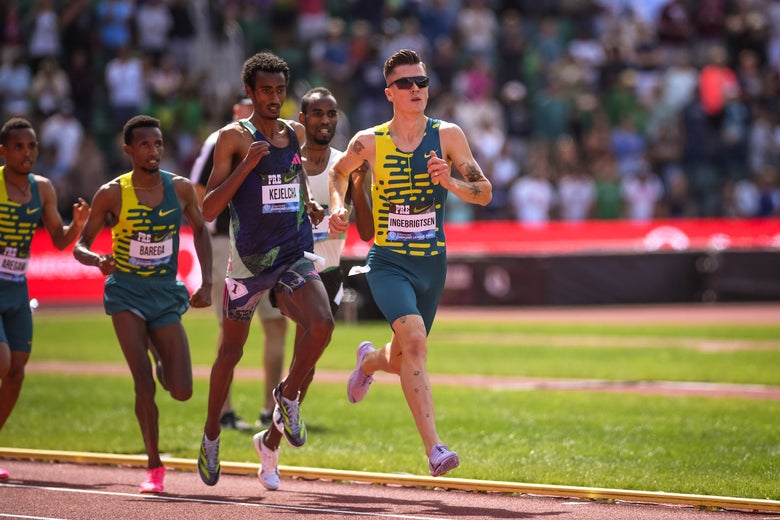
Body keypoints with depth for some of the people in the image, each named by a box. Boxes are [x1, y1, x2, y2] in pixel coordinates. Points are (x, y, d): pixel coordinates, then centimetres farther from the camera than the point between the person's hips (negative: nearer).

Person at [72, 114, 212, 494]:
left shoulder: (180, 189, -2)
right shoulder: (111, 194, -9)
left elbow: (200, 231, 15)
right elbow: (80, 246, -1)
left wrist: (206, 284, 7)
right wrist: (98, 260, -24)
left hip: (167, 293, 2)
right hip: (126, 292, -2)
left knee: (182, 392, -3)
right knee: (143, 383, -15)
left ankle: (160, 357, 33)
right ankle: (154, 467, -2)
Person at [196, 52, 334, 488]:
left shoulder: (296, 133, 8)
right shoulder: (235, 137, -7)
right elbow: (208, 211, -13)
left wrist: (311, 206, 12)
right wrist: (247, 164, -21)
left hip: (296, 256, 3)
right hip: (249, 259, -3)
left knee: (321, 325, -25)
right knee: (231, 350, 10)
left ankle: (289, 396, 1)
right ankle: (212, 435, 31)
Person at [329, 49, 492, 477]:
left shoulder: (447, 136, -4)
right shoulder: (369, 142, -4)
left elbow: (484, 193, -4)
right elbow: (338, 172, 17)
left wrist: (450, 182, -22)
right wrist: (338, 206, -1)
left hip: (432, 264, 3)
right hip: (388, 263, -3)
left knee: (404, 359, 16)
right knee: (415, 342, -27)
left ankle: (369, 361, 55)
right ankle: (434, 448, -31)